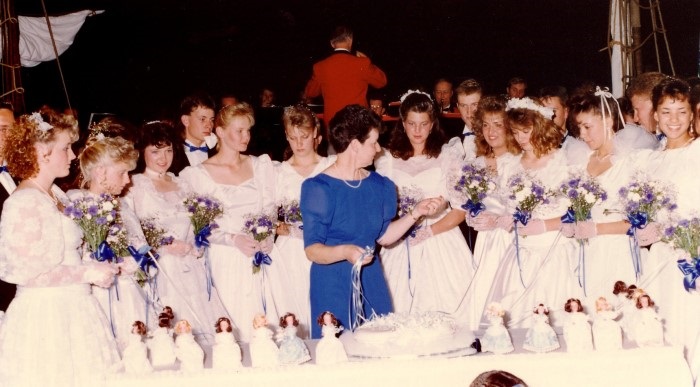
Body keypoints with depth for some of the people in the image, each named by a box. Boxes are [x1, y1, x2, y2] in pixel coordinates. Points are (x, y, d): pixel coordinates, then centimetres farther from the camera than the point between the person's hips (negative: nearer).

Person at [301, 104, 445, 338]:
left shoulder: (379, 186, 7)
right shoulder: (319, 188, -11)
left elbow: (383, 236, 13)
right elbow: (312, 249, -15)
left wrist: (416, 213, 5)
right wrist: (344, 252, -32)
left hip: (372, 284, 6)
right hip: (333, 288, -5)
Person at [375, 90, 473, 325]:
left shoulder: (448, 155, 3)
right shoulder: (388, 159, 9)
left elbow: (460, 210, 0)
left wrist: (429, 230, -12)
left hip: (441, 244, -1)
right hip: (401, 249, 2)